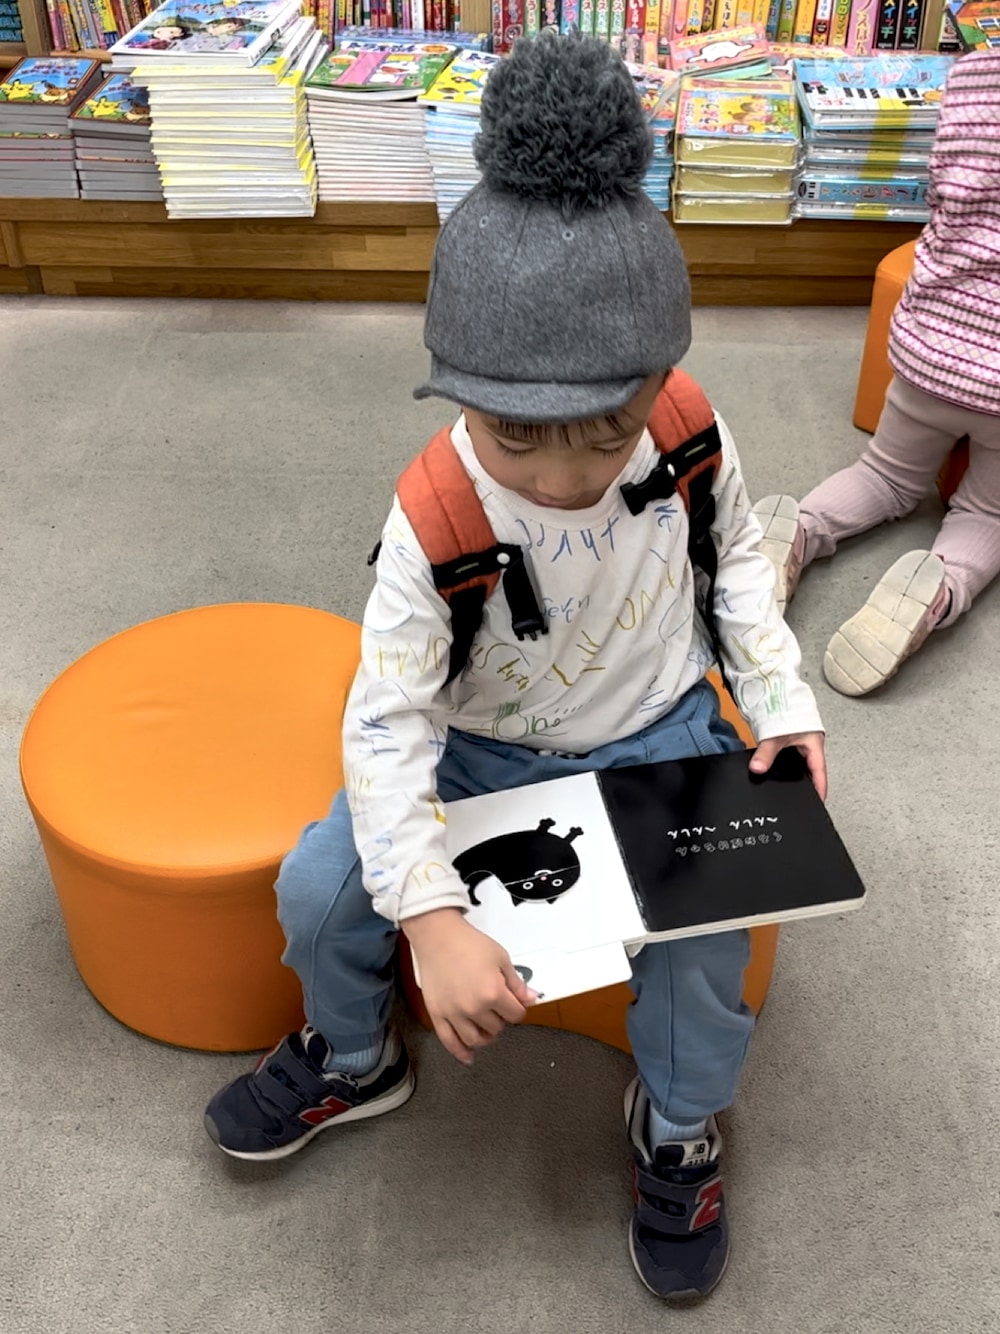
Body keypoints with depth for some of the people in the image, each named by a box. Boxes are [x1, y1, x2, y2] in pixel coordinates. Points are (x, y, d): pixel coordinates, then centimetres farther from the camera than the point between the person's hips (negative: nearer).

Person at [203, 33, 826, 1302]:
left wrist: (778, 694, -10)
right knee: (317, 887, -13)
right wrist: (434, 919, -36)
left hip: (658, 731, 1)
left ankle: (677, 1124, 13)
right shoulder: (436, 518, -29)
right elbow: (387, 721, -27)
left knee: (706, 911, -22)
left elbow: (736, 557, 3)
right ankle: (354, 1058, 23)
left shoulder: (694, 441, -20)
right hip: (481, 745, 0)